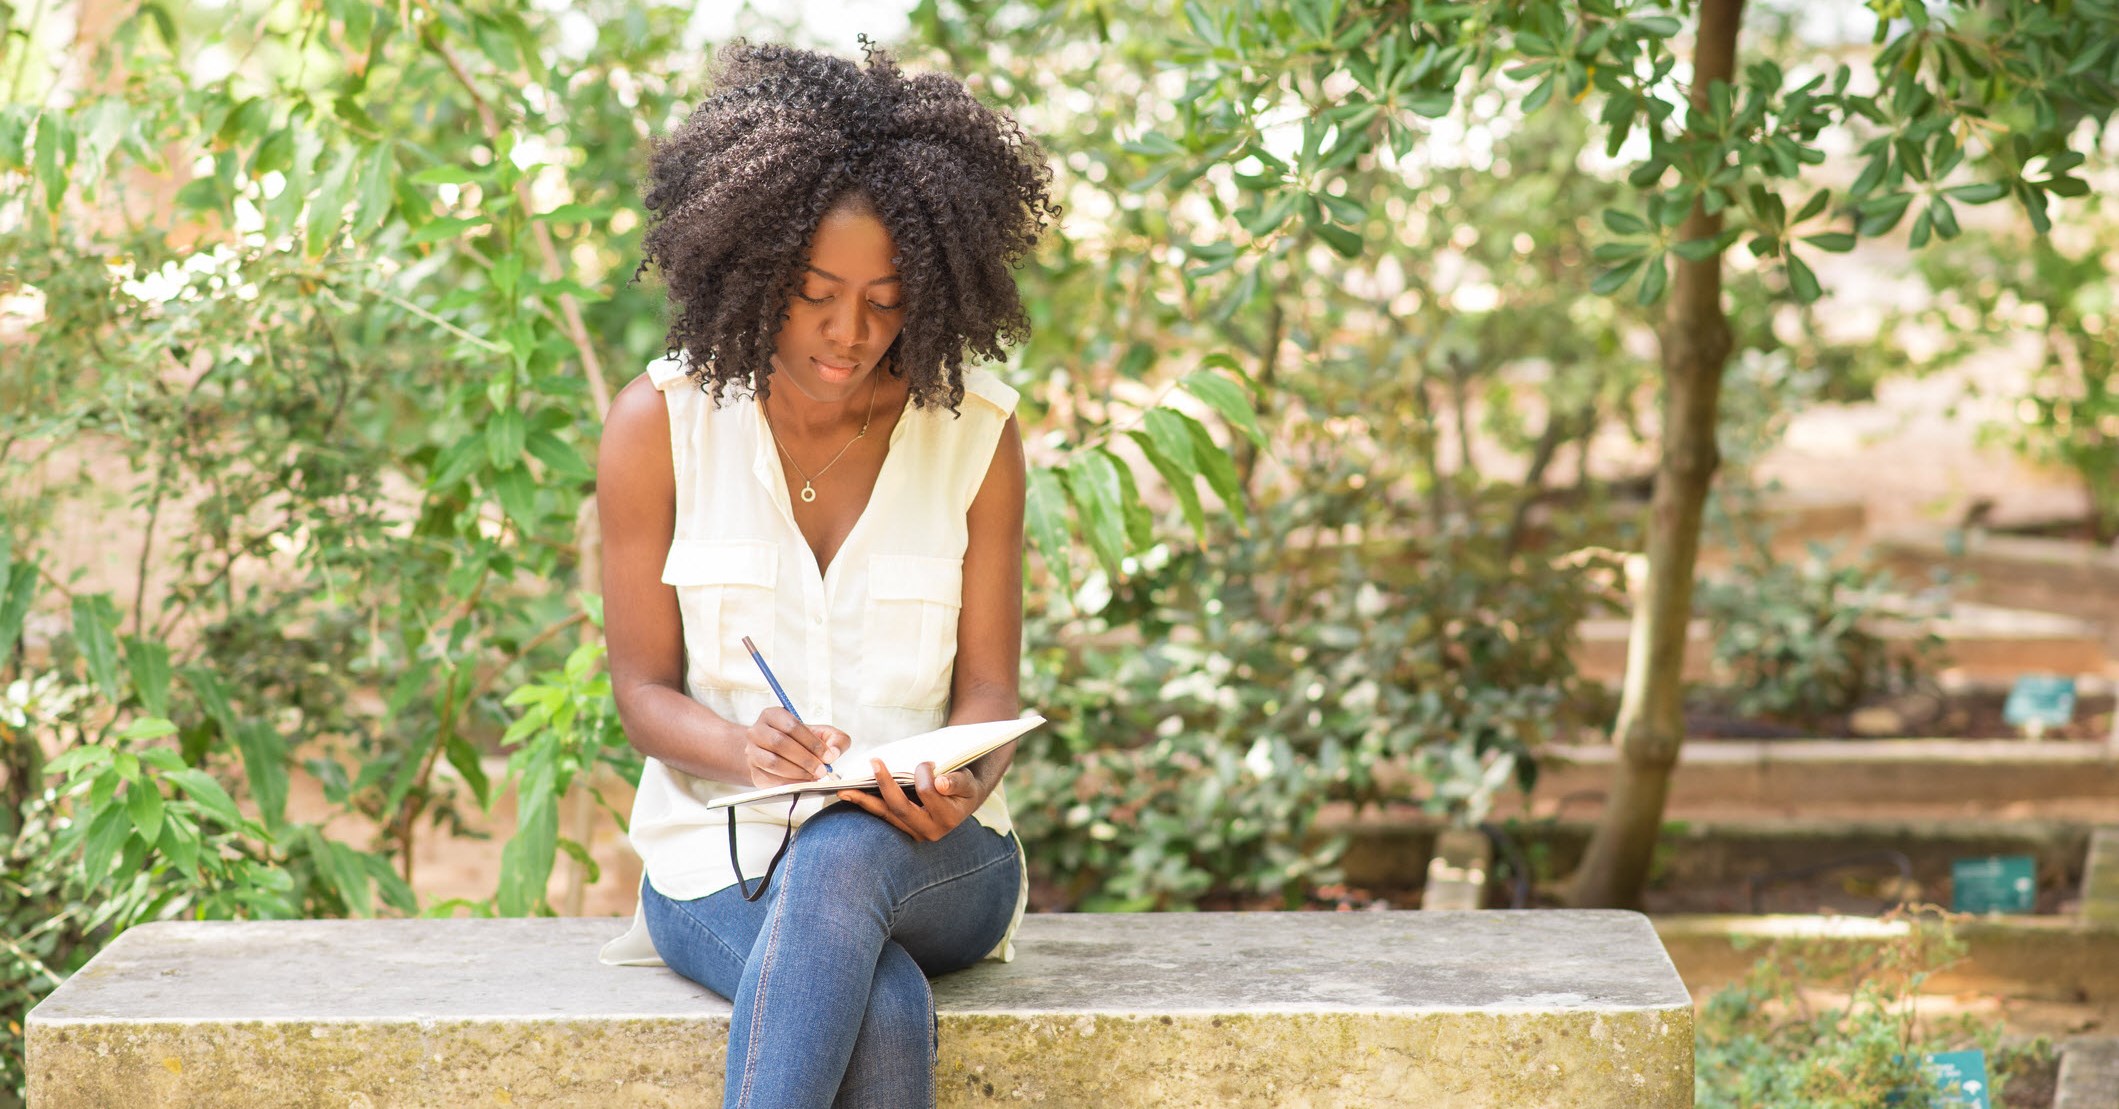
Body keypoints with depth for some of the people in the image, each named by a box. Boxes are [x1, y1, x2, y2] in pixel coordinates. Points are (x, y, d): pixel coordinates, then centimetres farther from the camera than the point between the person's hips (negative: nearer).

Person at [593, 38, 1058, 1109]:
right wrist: (748, 749, -23)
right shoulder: (661, 420, -1)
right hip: (718, 851, -1)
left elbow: (988, 685, 4)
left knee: (844, 856, -38)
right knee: (885, 1022, -35)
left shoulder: (978, 432, 2)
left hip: (931, 861, 1)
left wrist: (962, 782, -21)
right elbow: (644, 690, 0)